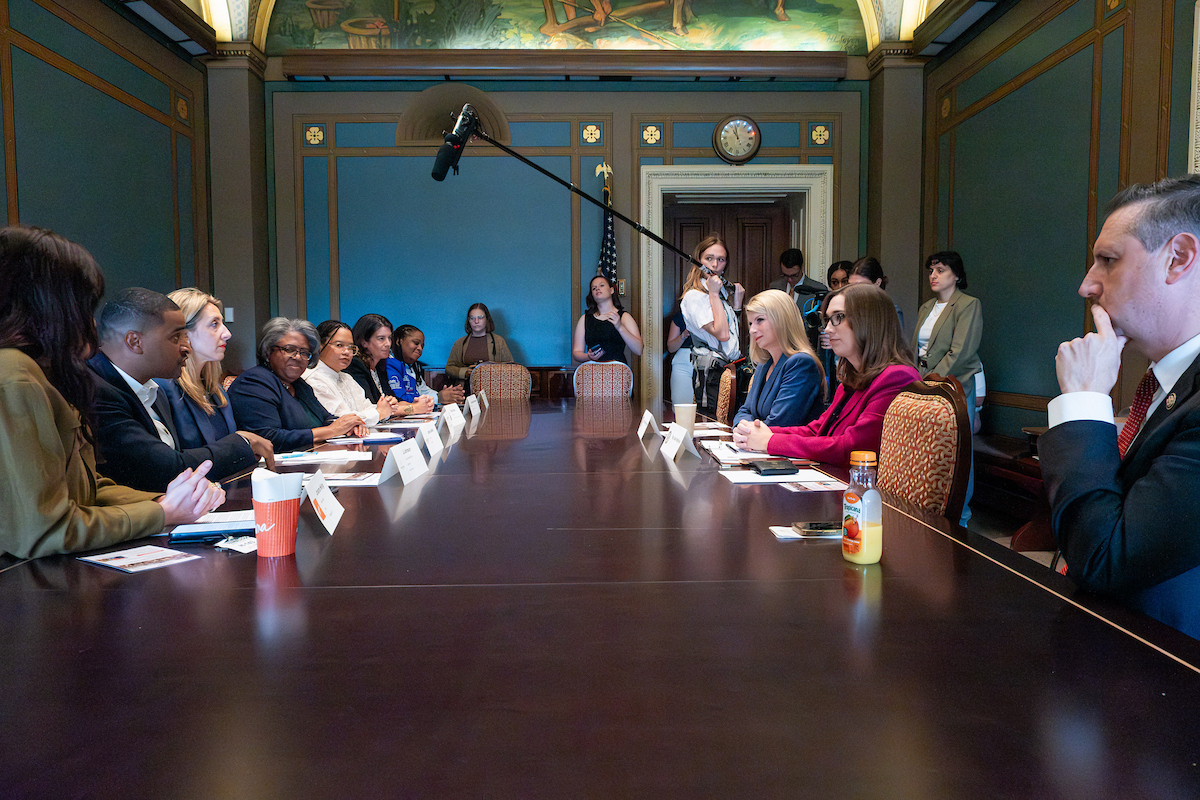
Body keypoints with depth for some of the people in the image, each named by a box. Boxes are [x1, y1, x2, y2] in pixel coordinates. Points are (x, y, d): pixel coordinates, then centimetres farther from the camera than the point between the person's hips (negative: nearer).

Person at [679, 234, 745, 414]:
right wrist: (714, 294, -15)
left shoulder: (721, 291, 17)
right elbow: (721, 334, -20)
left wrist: (737, 302, 11)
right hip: (712, 374, -8)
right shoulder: (694, 296, -10)